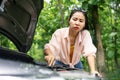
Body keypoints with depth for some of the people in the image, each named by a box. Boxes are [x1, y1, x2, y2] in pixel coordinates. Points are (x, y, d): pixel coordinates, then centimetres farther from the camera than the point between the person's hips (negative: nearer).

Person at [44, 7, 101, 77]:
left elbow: (90, 52, -30)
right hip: (60, 64, -1)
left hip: (76, 66, 1)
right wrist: (50, 54, -54)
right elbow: (49, 47, -29)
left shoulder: (85, 34, -19)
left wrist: (93, 71, -45)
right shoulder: (59, 32, -19)